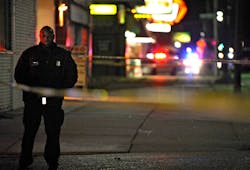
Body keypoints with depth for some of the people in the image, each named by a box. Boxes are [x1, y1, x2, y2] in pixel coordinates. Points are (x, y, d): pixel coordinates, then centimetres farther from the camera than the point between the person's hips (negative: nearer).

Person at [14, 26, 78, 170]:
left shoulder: (63, 55, 7)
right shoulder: (29, 54, 6)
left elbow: (72, 77, 12)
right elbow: (19, 75, 9)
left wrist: (59, 90, -1)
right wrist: (33, 90, -3)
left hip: (54, 100, 0)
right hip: (32, 100, 0)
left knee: (53, 133, 1)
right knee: (29, 132, 0)